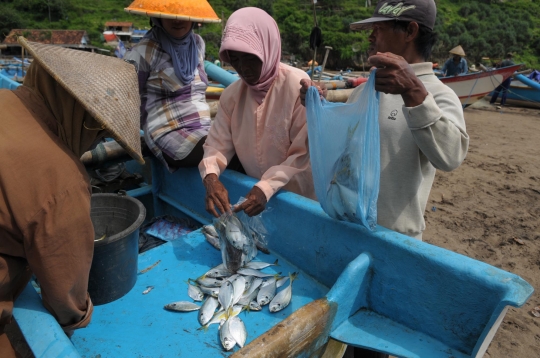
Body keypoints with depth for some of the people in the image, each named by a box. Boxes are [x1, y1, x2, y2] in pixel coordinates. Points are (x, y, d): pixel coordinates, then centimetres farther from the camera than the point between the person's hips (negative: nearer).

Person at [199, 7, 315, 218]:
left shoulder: (297, 85, -15)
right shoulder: (232, 94, 0)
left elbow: (305, 152, -17)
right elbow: (217, 143, -3)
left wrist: (267, 188, -28)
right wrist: (211, 177, -23)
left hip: (296, 197, -4)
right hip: (253, 190, 4)